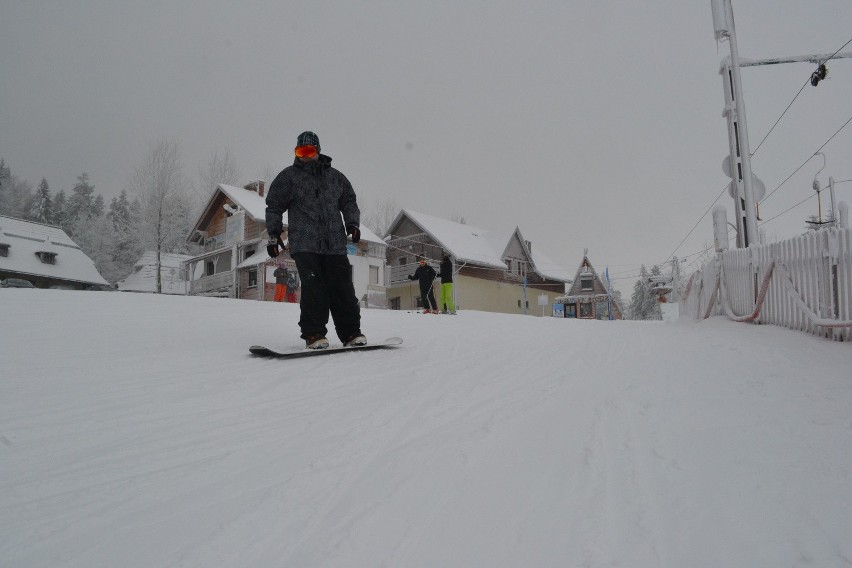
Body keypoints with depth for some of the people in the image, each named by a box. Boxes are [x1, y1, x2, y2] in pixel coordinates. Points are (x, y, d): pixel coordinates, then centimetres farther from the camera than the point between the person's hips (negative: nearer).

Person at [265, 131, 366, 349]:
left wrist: (352, 223, 8)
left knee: (343, 288, -3)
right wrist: (274, 235, 8)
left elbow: (349, 201, 25)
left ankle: (351, 332, 4)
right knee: (313, 288, -13)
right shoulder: (288, 176, 12)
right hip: (304, 244, -2)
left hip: (335, 244, 2)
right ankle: (314, 334, -5)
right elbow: (273, 207, 13)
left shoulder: (335, 177, 18)